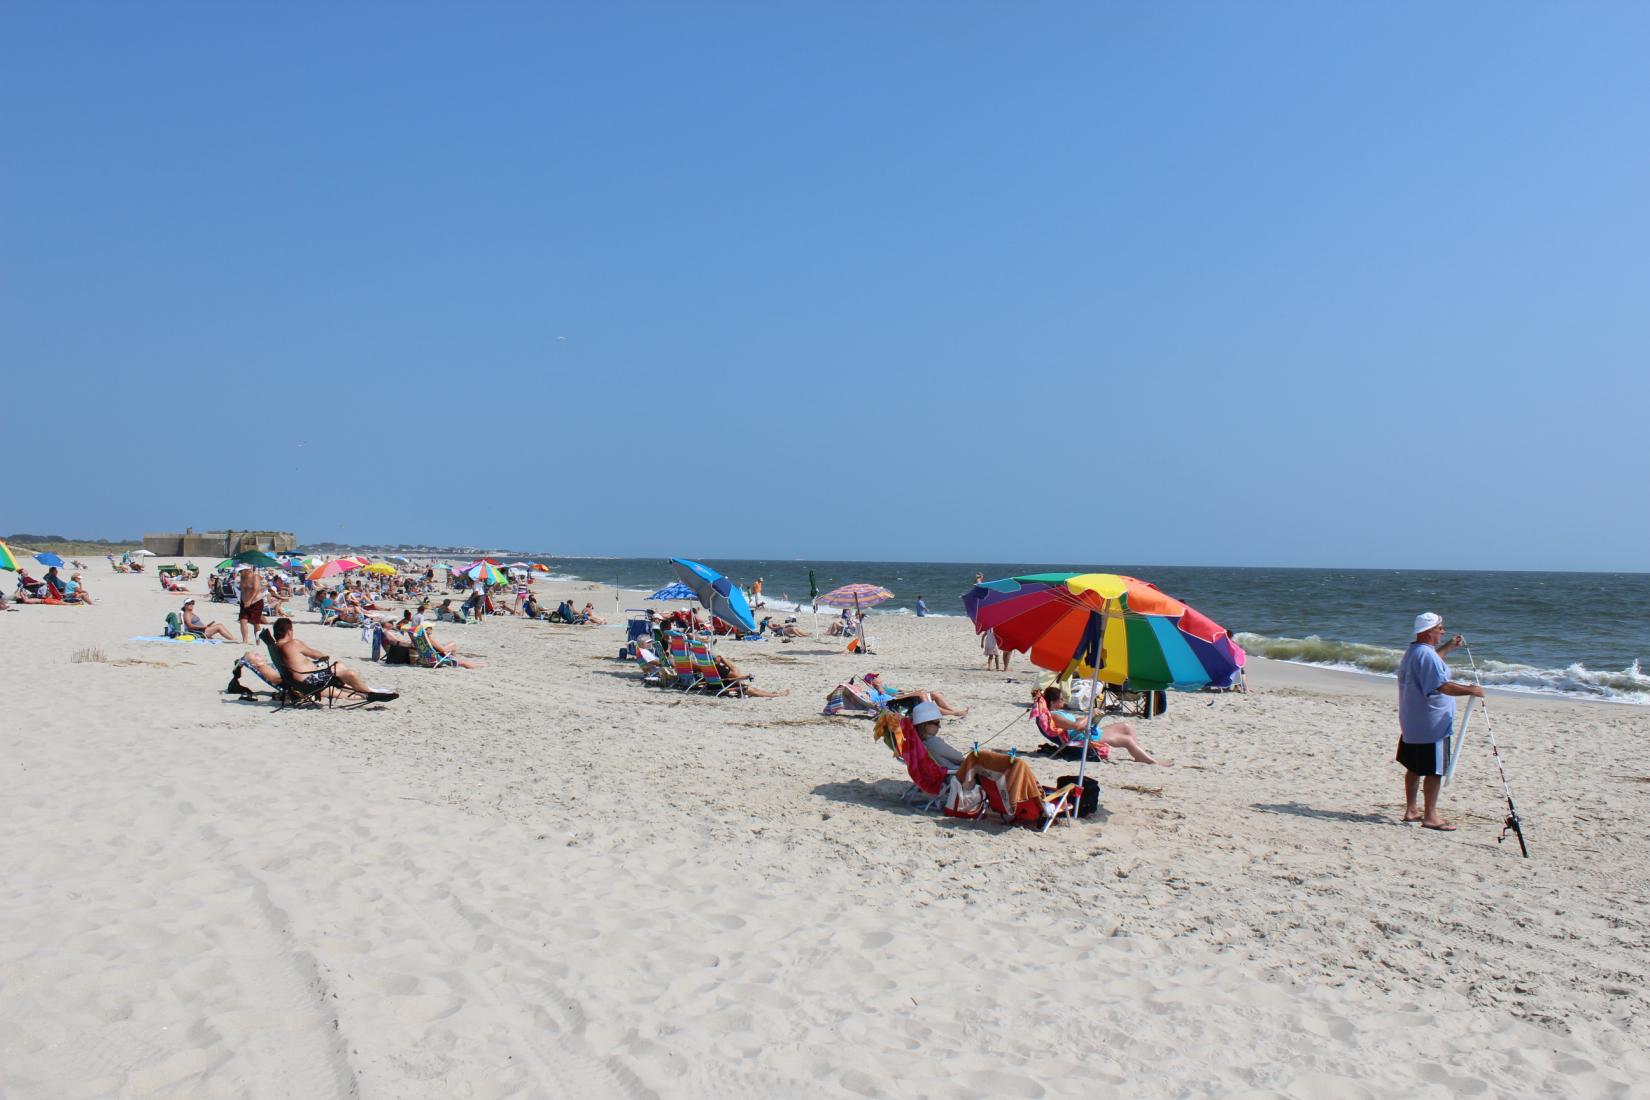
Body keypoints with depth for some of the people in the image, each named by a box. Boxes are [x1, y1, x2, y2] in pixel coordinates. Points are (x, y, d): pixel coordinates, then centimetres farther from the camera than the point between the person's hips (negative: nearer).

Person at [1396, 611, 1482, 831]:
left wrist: (1449, 646, 35)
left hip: (1412, 724, 10)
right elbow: (1443, 686, -27)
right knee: (1434, 771, -4)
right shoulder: (1426, 655, -21)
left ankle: (1411, 809, 24)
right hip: (1432, 724, -10)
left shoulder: (1413, 651, 13)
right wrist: (1470, 690, -17)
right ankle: (1430, 816, -1)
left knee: (1414, 768, 17)